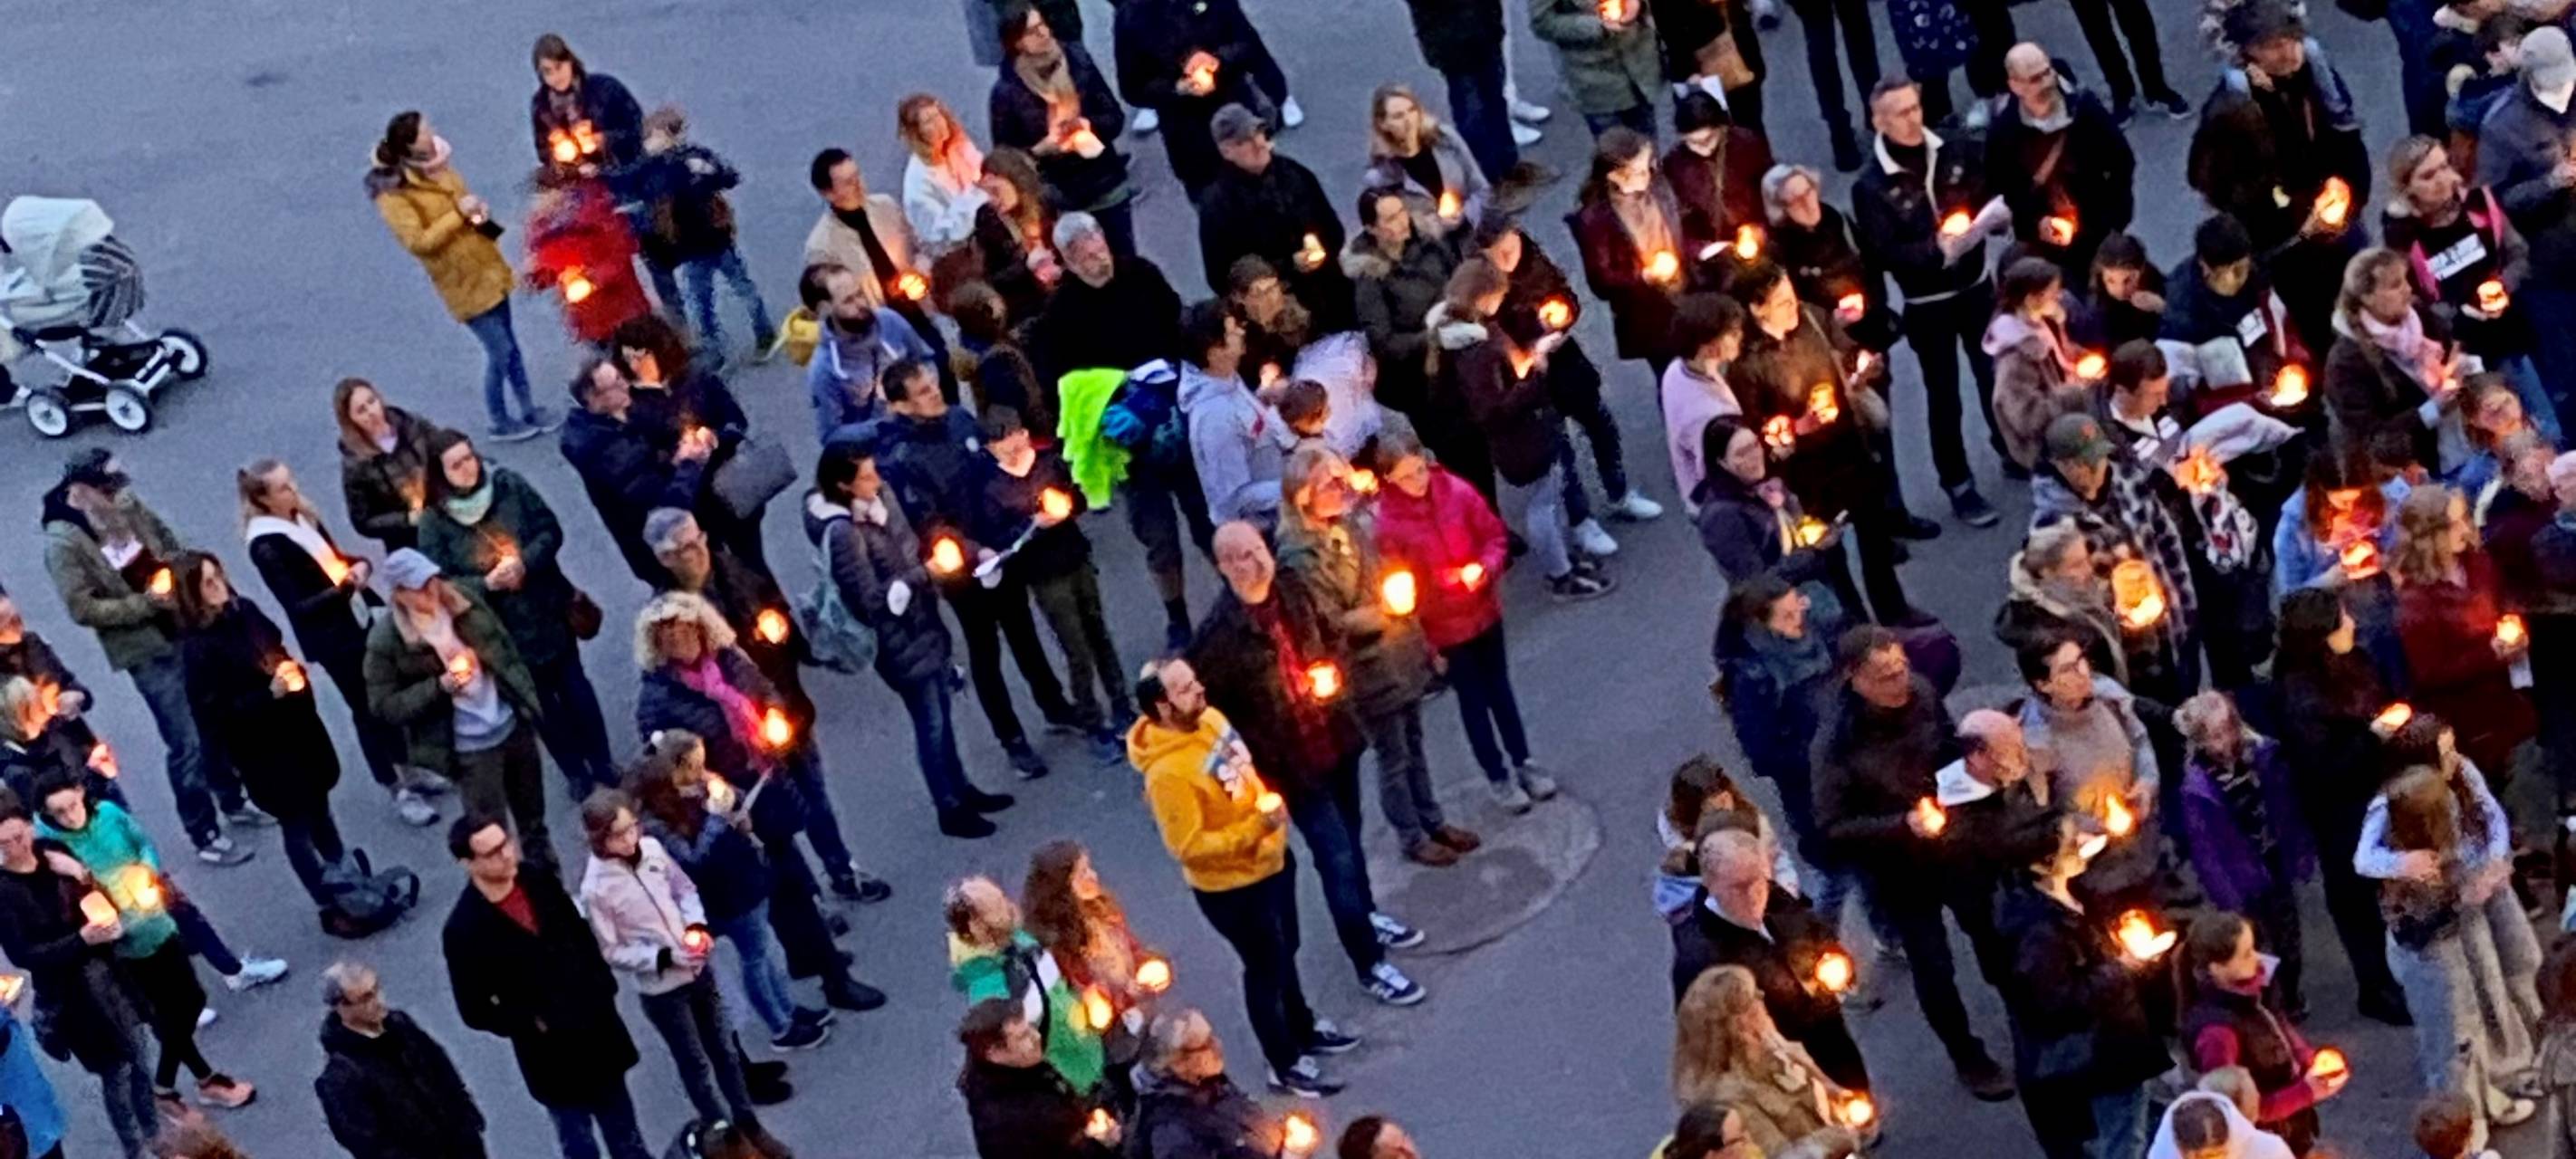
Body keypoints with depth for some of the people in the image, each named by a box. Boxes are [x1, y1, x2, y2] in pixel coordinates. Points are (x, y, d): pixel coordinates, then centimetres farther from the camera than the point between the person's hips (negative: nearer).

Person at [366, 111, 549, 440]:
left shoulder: (435, 168, 3)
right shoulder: (394, 195, -21)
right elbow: (418, 242, -26)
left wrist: (479, 211, -3)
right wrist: (458, 214, -26)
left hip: (485, 266, 7)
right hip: (462, 280, -7)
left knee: (508, 344, 16)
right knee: (500, 351, -1)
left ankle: (528, 410, 30)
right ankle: (501, 423, 18)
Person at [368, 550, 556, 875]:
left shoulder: (460, 601, -4)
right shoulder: (387, 641, -18)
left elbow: (503, 648, 9)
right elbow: (383, 705, -14)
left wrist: (527, 700, 8)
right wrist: (439, 687, -26)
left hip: (512, 726, 5)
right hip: (469, 748, -5)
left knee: (533, 821, 22)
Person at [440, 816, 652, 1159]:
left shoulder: (538, 880, -7)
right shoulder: (464, 929, -22)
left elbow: (581, 932, 10)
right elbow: (475, 1011, -14)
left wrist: (604, 986, 3)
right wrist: (532, 1025, -18)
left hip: (597, 1029, 5)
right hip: (550, 1053, -5)